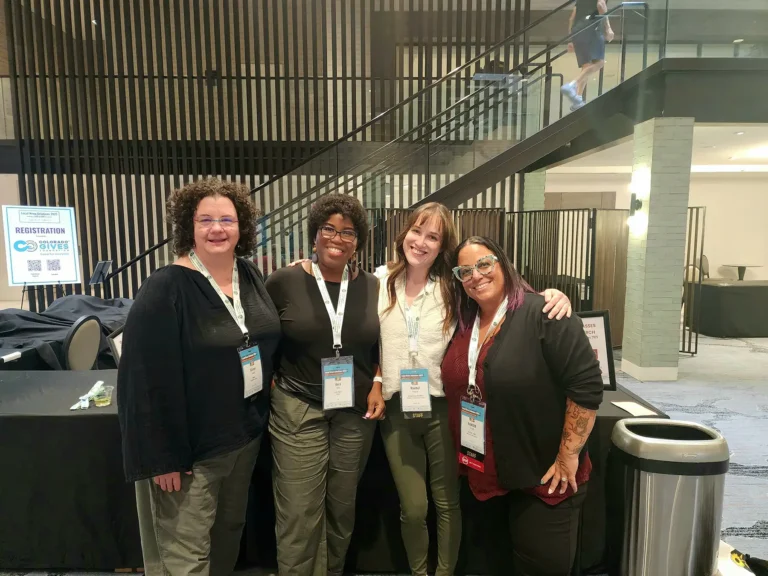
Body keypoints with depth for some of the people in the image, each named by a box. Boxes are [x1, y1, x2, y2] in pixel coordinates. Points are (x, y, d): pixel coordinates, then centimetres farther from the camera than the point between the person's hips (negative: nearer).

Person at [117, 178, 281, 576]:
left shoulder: (250, 277, 1)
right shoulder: (165, 289, -19)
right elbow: (148, 378, -20)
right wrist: (162, 455, -18)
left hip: (246, 432, 7)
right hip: (190, 445, -6)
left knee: (230, 529, 24)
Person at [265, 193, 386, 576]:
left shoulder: (372, 286, 0)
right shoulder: (284, 282, -8)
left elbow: (382, 345, 10)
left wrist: (378, 386, -2)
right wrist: (269, 383, -5)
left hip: (356, 411, 3)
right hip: (298, 410, -2)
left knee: (342, 507, 18)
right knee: (299, 513, 3)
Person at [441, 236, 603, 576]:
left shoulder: (543, 315, -19)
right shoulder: (463, 323, 2)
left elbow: (587, 385, -22)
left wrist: (568, 455, -18)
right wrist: (465, 457, 11)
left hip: (542, 477, -6)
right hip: (483, 475, 6)